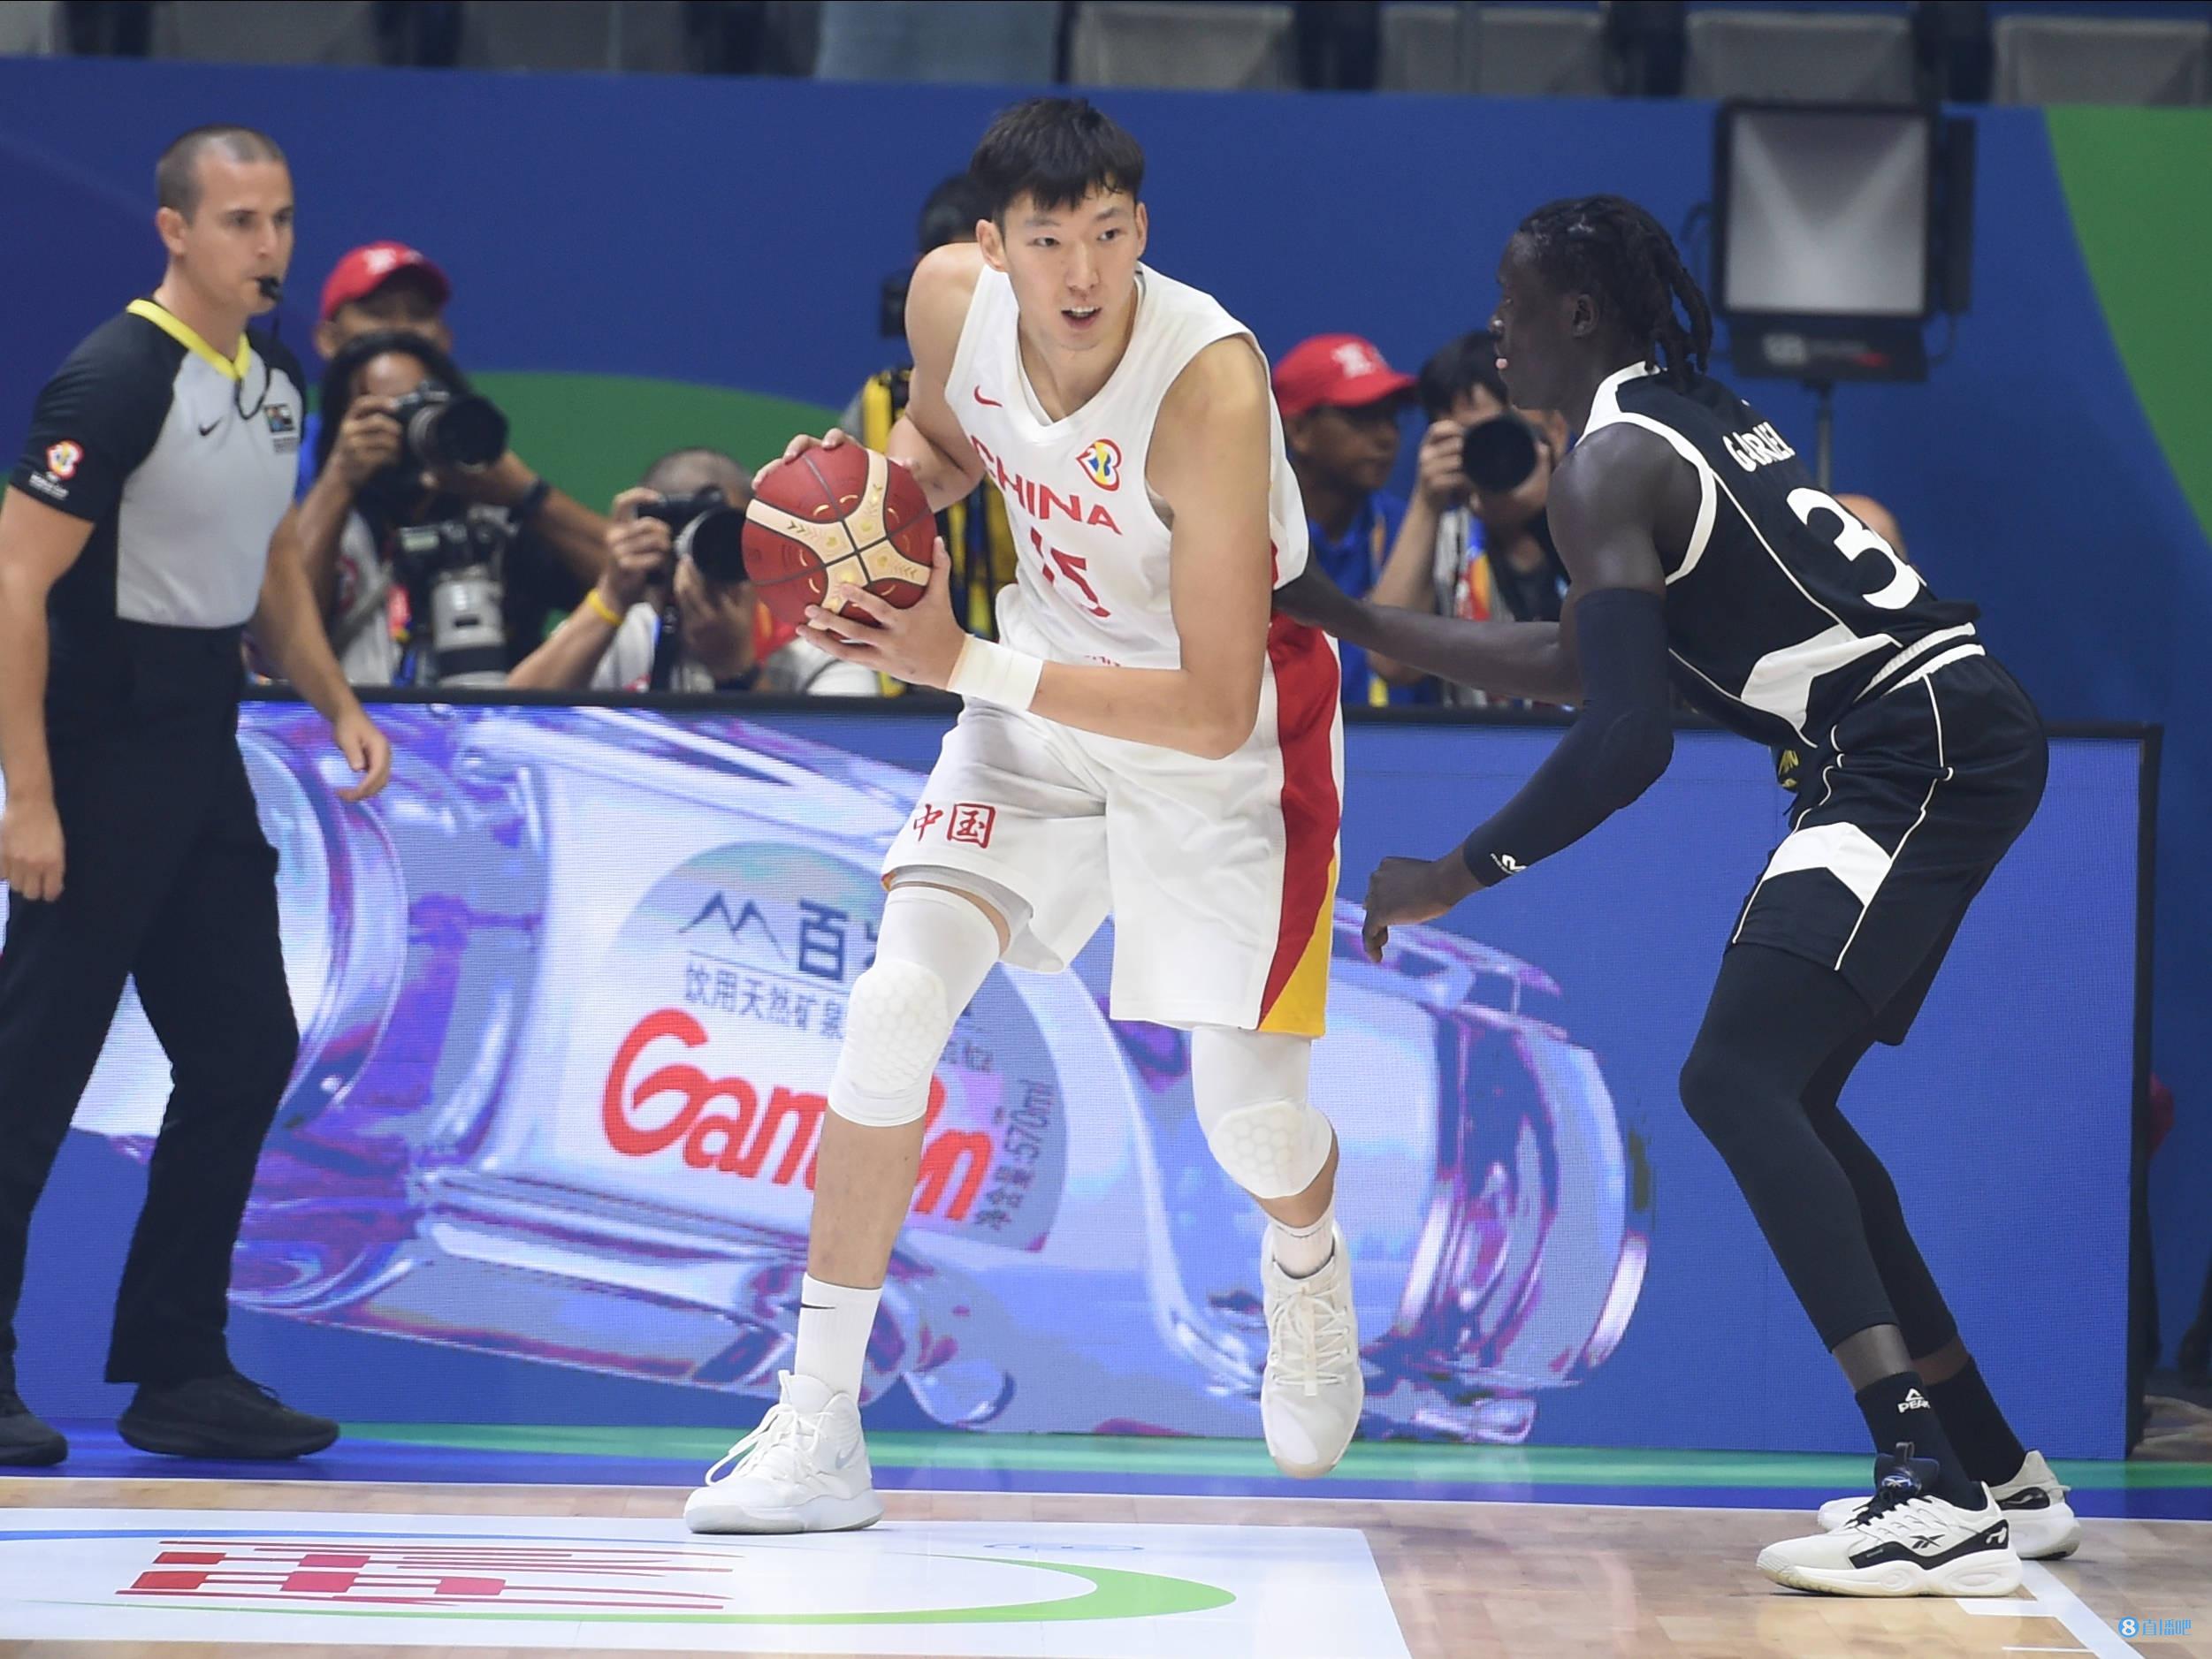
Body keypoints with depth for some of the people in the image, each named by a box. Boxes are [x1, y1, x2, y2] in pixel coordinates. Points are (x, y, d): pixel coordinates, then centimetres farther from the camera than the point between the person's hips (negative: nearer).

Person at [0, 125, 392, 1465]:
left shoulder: (277, 380, 10)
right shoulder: (117, 378, -16)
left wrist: (337, 701, 12)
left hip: (204, 754, 9)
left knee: (246, 1054, 8)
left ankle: (178, 1373, 16)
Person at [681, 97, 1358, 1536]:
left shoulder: (1211, 381, -34)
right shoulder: (951, 295, -17)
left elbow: (1213, 713, -34)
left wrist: (962, 665, -34)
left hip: (1226, 726, -4)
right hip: (1047, 684, 4)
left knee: (1246, 1117, -1)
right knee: (895, 1001, -15)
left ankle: (1310, 1270, 40)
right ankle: (818, 1428, -7)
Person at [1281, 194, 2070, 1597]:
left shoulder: (1612, 464, -10)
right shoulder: (1696, 417, 20)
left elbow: (1629, 739, -19)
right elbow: (1596, 667, 27)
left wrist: (1463, 874, -11)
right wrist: (1357, 622, 27)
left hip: (1922, 747, -10)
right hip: (1946, 733, 10)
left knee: (1738, 1079, -16)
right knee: (1787, 1098, 15)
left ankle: (1933, 1498, -27)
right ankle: (1999, 1478, 19)